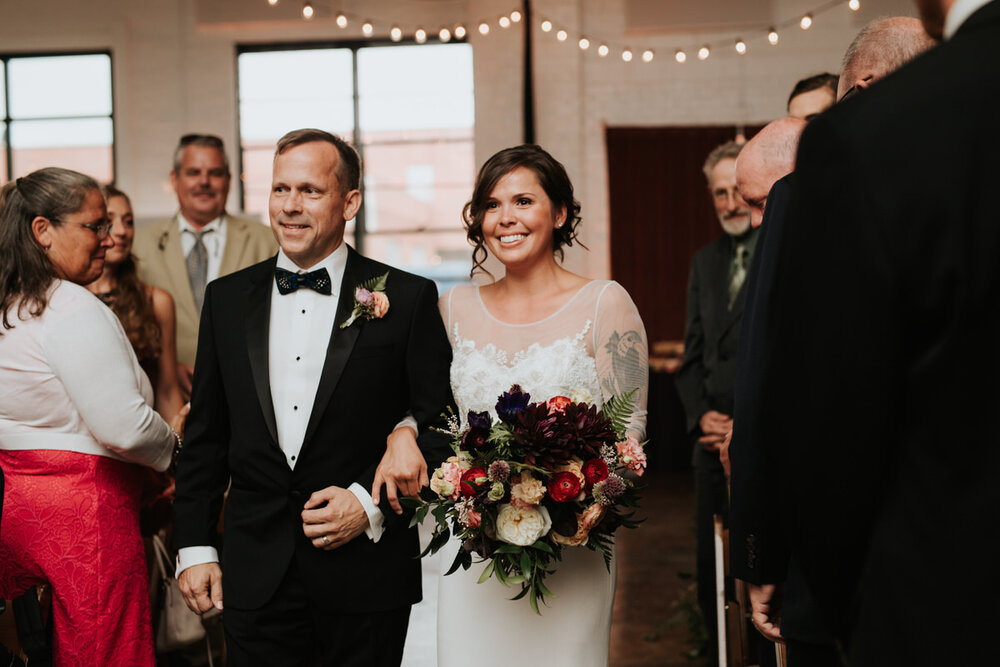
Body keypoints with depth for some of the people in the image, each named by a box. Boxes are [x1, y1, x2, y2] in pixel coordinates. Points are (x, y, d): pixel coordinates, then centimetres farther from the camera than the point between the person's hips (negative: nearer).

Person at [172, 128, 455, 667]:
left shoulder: (407, 299, -3)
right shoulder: (227, 299, 7)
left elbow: (441, 427, -2)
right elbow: (205, 437, 10)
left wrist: (372, 503, -13)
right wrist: (194, 548, 6)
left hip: (366, 579, -2)